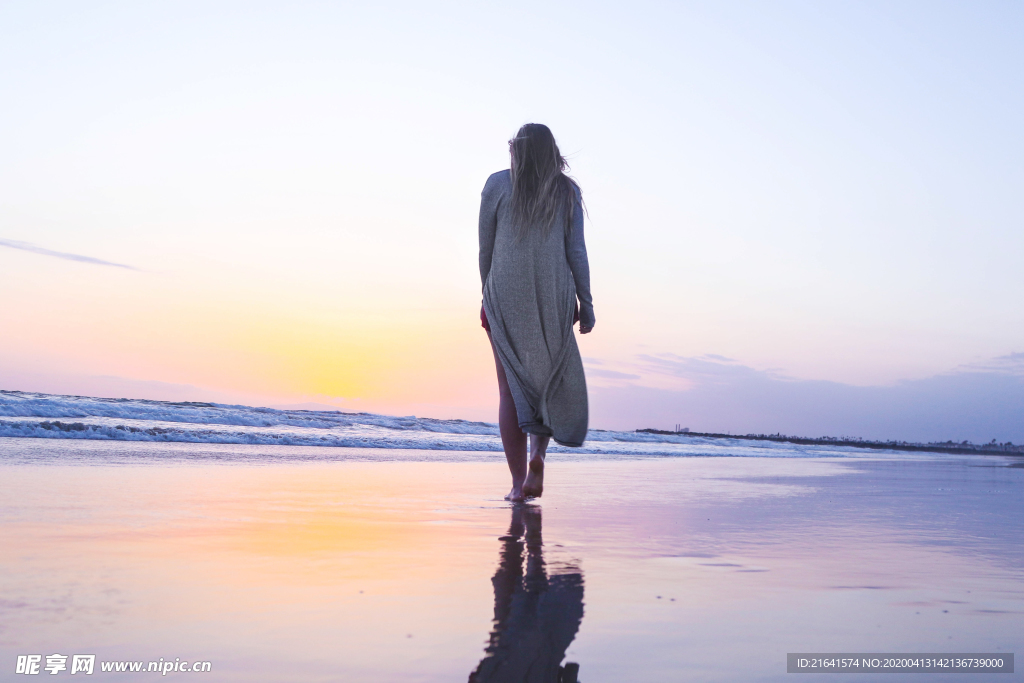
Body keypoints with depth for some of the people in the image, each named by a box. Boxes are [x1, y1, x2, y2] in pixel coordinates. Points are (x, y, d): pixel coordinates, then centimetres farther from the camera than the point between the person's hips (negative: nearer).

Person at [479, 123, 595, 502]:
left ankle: (518, 483, 1)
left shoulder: (498, 184, 5)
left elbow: (485, 247, 6)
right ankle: (538, 454, -10)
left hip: (505, 296, 0)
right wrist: (585, 304, 6)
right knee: (551, 380, 14)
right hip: (553, 297, 1)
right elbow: (576, 251, 2)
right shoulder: (567, 190, 7)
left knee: (511, 387, 4)